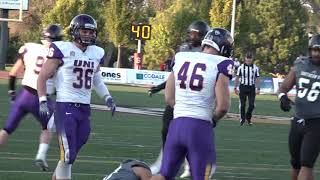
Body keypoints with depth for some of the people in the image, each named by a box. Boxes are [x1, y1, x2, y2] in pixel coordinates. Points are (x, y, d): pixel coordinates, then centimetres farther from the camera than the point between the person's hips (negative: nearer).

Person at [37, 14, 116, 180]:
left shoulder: (96, 53, 10)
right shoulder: (63, 50, -8)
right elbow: (43, 76, -4)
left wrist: (107, 97, 13)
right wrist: (43, 101, -13)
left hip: (85, 109, 6)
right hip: (65, 107, -6)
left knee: (71, 154, 11)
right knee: (67, 154, -11)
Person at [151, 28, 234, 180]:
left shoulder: (181, 58, 10)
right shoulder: (221, 65, -7)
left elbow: (169, 98, 12)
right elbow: (222, 106, -10)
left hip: (177, 123, 5)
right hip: (200, 127, -5)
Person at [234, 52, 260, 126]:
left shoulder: (255, 68, 3)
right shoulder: (241, 67, 0)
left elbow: (257, 78, 6)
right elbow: (237, 78, 4)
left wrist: (258, 88, 1)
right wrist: (235, 88, -1)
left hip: (252, 88, 1)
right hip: (243, 87, -1)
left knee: (251, 105, -3)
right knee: (242, 104, 1)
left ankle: (248, 117, 19)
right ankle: (242, 119, 15)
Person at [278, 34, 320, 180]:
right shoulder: (300, 65, 3)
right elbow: (284, 87, 12)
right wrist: (283, 97, -10)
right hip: (298, 120, 5)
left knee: (306, 165, -14)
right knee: (296, 164, 15)